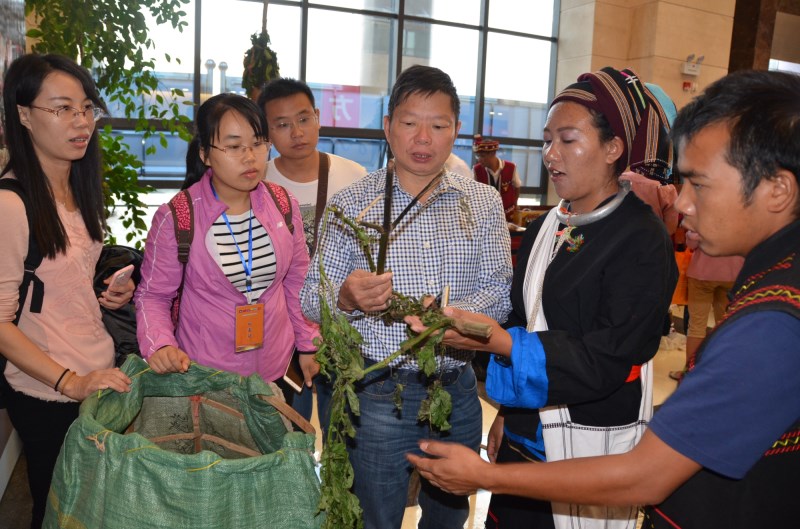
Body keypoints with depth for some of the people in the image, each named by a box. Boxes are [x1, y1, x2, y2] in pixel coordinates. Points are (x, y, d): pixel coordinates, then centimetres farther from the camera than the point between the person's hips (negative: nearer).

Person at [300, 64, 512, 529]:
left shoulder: (484, 203, 2)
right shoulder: (352, 204, -4)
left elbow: (500, 289, -5)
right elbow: (312, 298, -5)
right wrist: (347, 298, -27)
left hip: (457, 390, 3)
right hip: (378, 395, -2)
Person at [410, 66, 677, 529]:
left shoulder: (642, 239, -14)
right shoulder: (544, 229, 7)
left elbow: (605, 360, -19)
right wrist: (506, 415, 13)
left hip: (590, 447, -6)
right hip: (524, 434, 6)